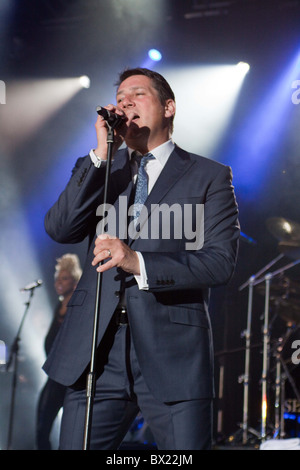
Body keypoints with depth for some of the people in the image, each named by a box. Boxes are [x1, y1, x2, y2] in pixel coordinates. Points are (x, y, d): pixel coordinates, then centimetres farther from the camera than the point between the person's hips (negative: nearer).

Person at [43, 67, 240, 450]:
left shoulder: (209, 176, 6)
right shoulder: (98, 169, 16)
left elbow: (221, 261, -5)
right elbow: (59, 229, 0)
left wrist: (140, 263, -18)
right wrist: (101, 156, -6)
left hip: (173, 357, -2)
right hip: (97, 352, 3)